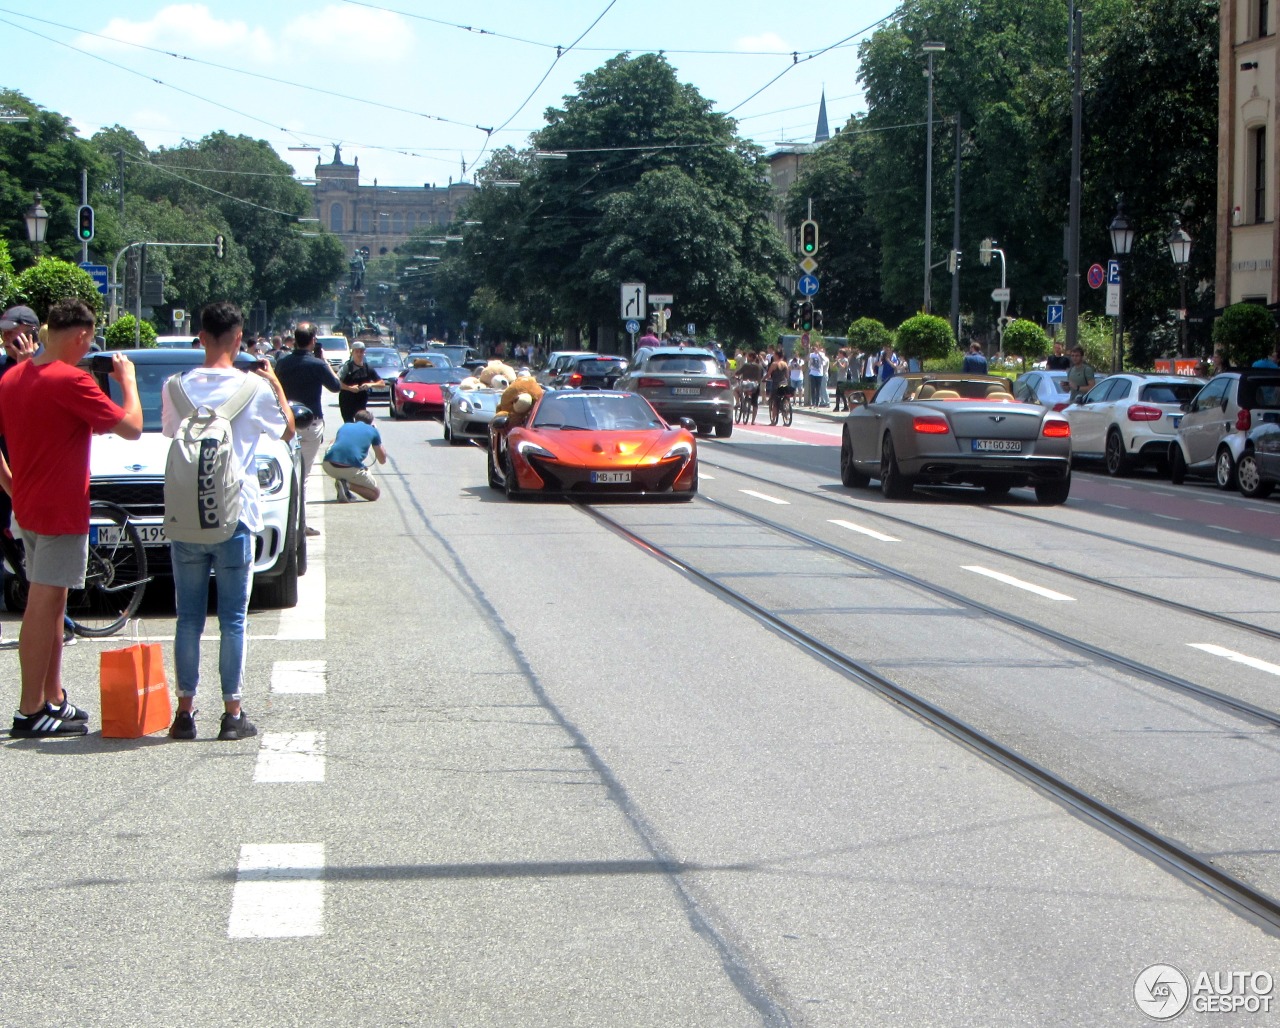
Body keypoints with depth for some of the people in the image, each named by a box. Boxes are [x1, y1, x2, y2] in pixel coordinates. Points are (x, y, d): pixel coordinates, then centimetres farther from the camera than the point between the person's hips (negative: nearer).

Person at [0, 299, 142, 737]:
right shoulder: (72, 381, -18)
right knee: (44, 606, -5)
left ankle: (53, 700, 23)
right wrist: (127, 379, -2)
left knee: (48, 605, 16)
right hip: (61, 511, -8)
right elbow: (131, 427, -16)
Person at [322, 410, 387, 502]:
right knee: (376, 493, 16)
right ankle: (348, 485, -9)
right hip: (351, 469, -4)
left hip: (328, 467, 4)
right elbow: (382, 460, 27)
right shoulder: (373, 431, 17)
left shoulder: (345, 426, 26)